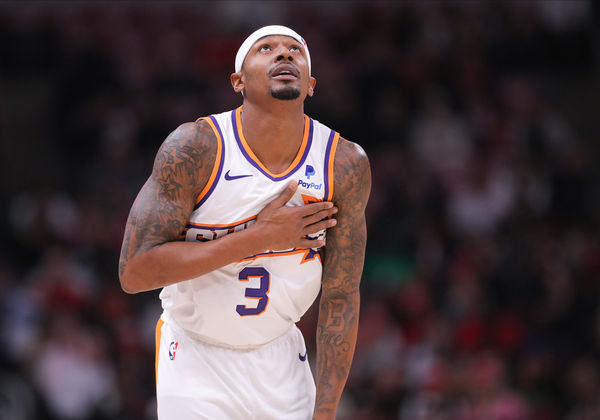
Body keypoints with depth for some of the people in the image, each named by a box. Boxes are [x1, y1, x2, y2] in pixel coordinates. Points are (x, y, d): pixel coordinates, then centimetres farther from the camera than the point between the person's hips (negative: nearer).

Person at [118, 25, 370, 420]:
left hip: (279, 356, 3)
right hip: (195, 356, -3)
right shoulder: (194, 147, -19)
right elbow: (134, 271, -24)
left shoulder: (346, 165, -11)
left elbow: (341, 298, -6)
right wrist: (258, 237, -26)